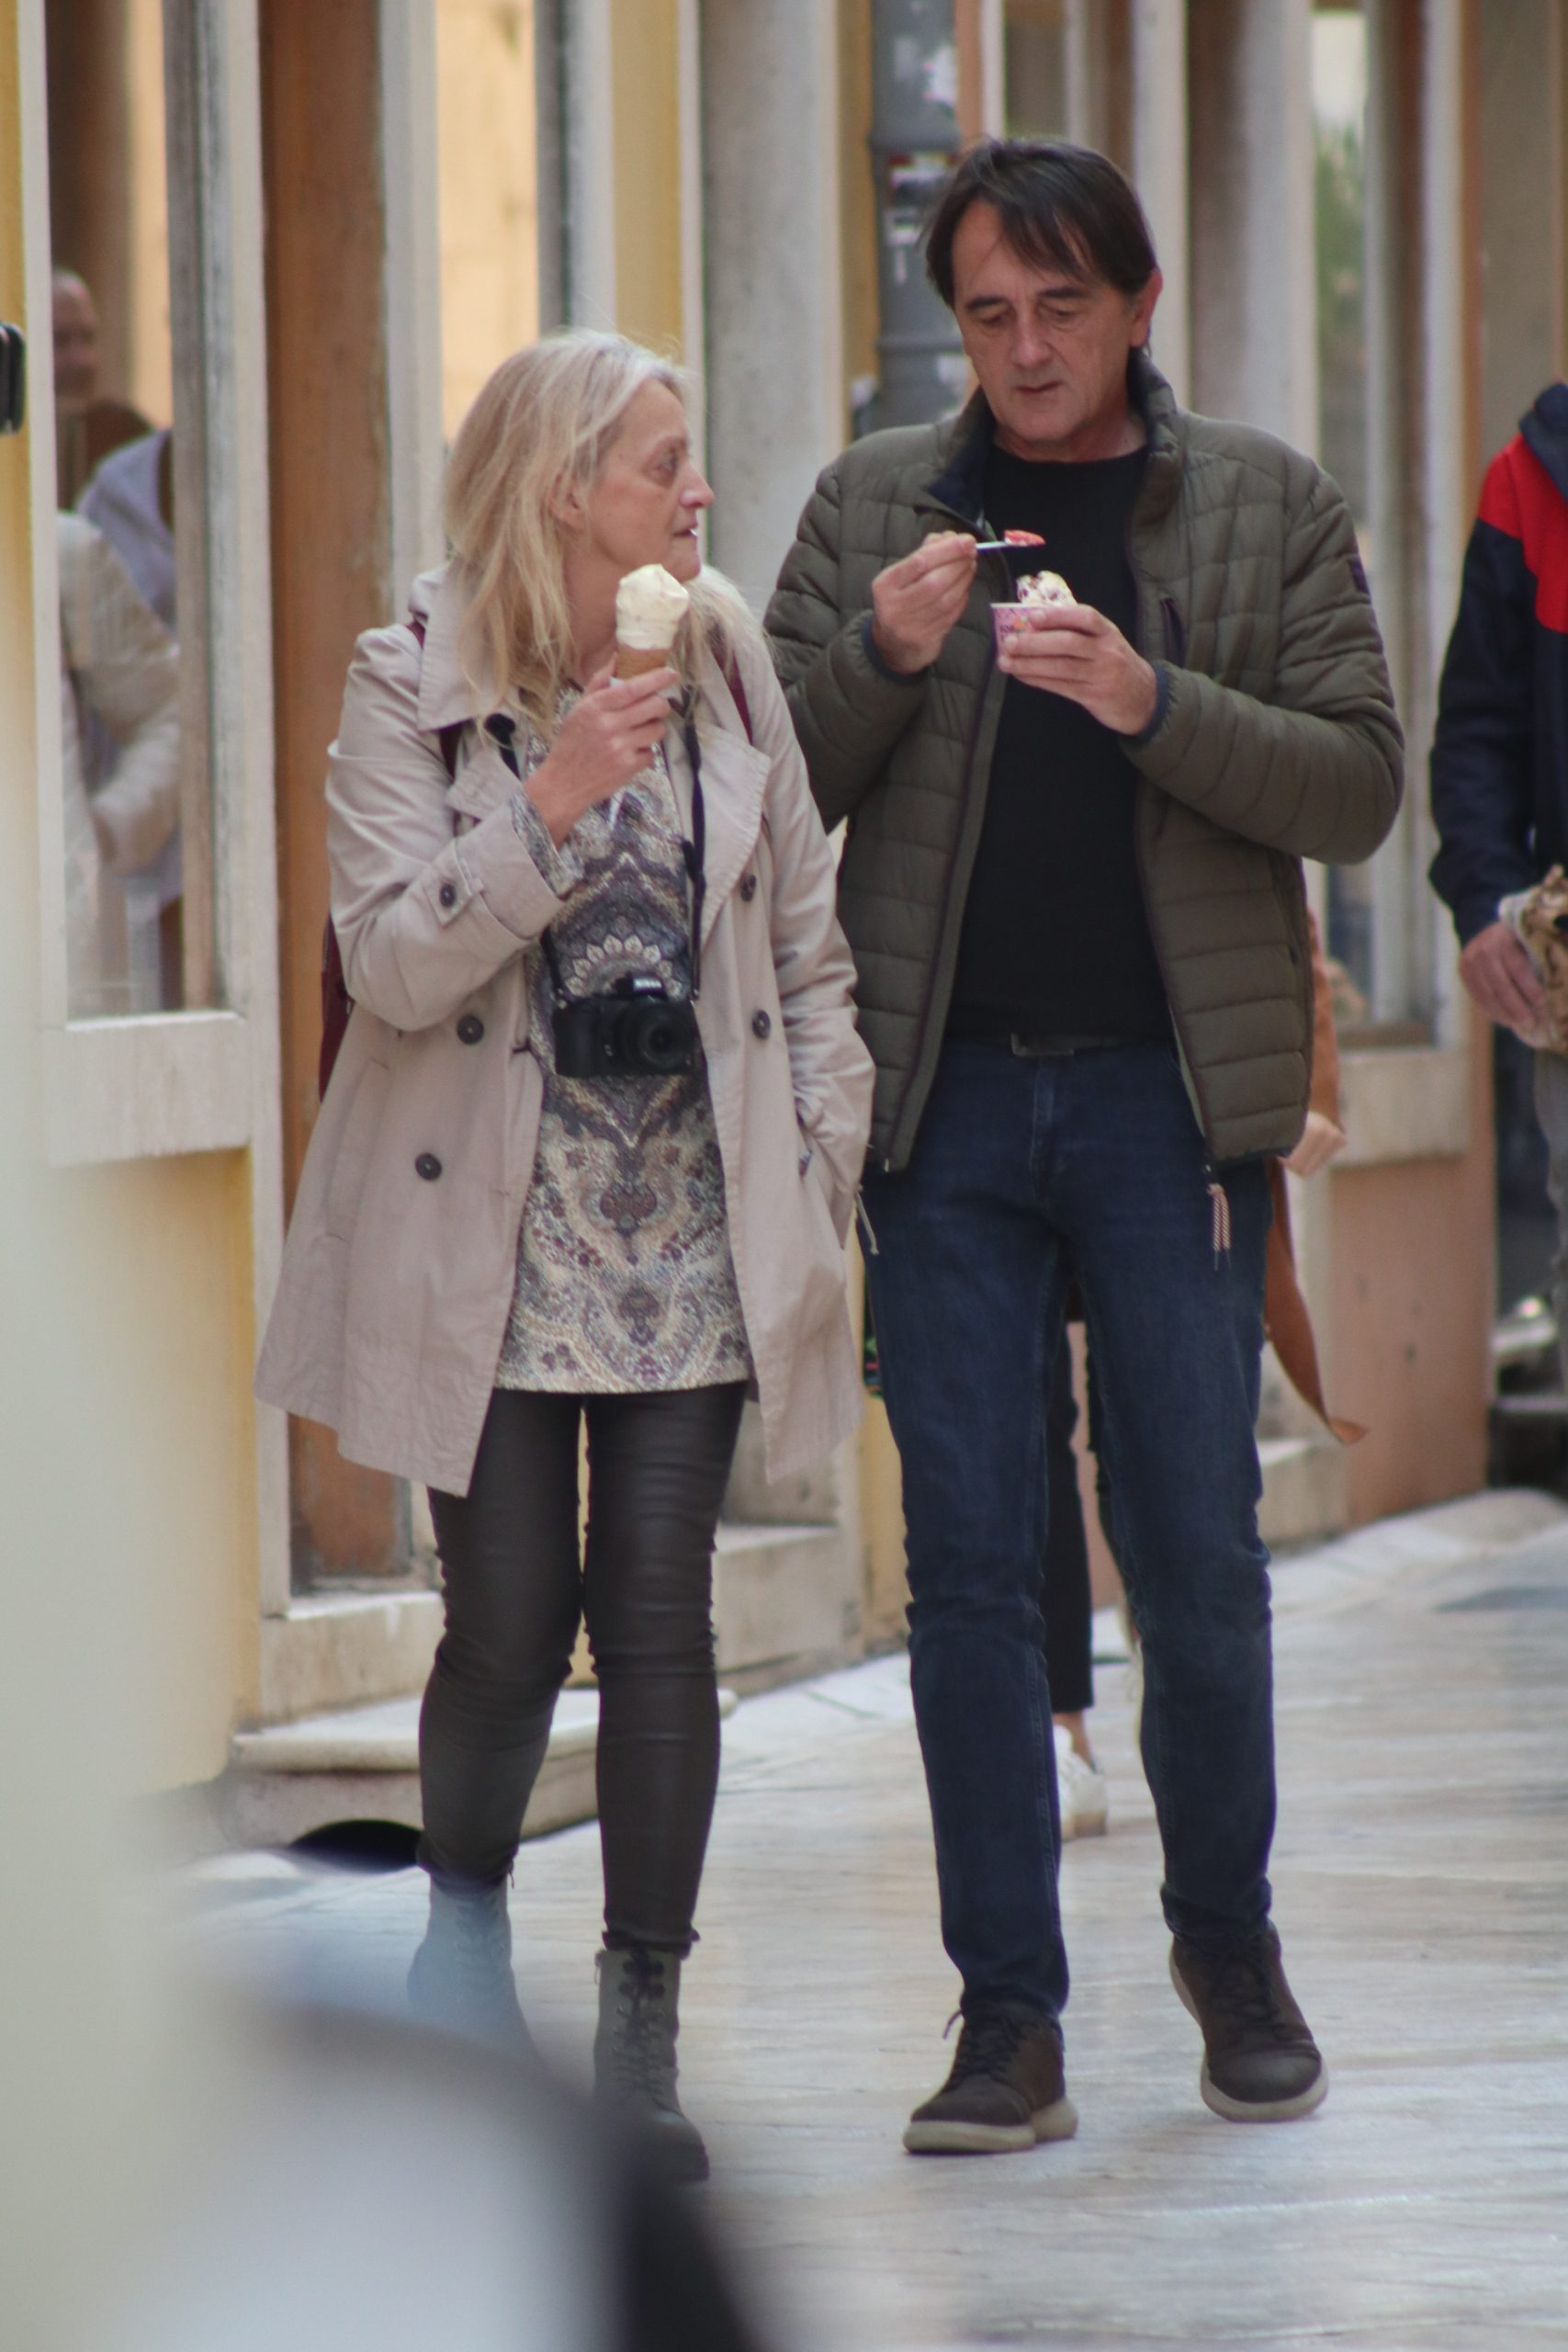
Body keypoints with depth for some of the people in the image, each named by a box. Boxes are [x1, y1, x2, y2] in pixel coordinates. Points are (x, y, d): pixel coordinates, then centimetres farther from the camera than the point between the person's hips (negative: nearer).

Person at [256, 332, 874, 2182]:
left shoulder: (730, 675, 6)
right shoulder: (409, 692, -4)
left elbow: (809, 951, 10)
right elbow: (395, 960, -14)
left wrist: (820, 1175, 3)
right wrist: (554, 801, -23)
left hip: (694, 1244, 2)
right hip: (495, 1251, -2)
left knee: (660, 1617, -1)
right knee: (509, 1624, -1)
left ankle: (641, 2035, 6)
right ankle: (462, 1928, 27)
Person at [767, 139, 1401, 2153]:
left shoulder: (1266, 507, 6)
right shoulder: (872, 505, 9)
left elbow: (1359, 786, -1)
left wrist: (1154, 701, -16)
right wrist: (881, 654, -11)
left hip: (1171, 1090, -1)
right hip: (945, 1097, 1)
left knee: (1197, 1551, 1)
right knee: (966, 1564, 0)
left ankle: (1228, 1939, 22)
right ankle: (1009, 2019, 6)